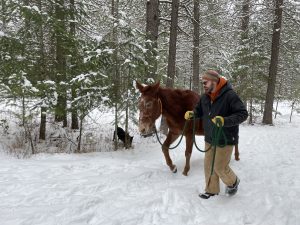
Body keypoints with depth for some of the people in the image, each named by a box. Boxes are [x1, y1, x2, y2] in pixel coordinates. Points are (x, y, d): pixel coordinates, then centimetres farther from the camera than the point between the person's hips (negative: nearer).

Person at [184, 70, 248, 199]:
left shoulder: (229, 95, -20)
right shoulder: (205, 97, 0)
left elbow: (243, 114, -22)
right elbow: (200, 110, 15)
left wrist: (225, 121, -36)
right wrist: (192, 113, -8)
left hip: (225, 140, -6)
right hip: (209, 139, 7)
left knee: (220, 167, 4)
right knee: (208, 165, 14)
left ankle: (233, 182, 36)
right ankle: (212, 190, 33)